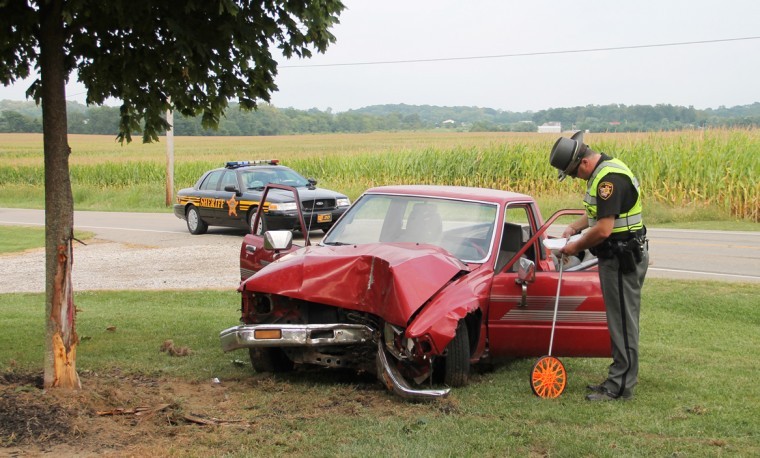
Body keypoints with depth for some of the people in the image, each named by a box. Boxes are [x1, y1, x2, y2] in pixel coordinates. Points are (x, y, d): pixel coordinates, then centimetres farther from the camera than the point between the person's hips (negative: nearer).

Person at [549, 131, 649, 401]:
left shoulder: (610, 178, -23)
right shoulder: (604, 171, 11)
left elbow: (603, 229, -27)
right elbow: (599, 212, 26)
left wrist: (577, 247, -12)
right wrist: (575, 227, 12)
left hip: (623, 257, -10)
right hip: (618, 256, 10)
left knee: (623, 321, -4)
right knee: (620, 320, 15)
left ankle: (621, 387, 2)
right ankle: (619, 378, 23)